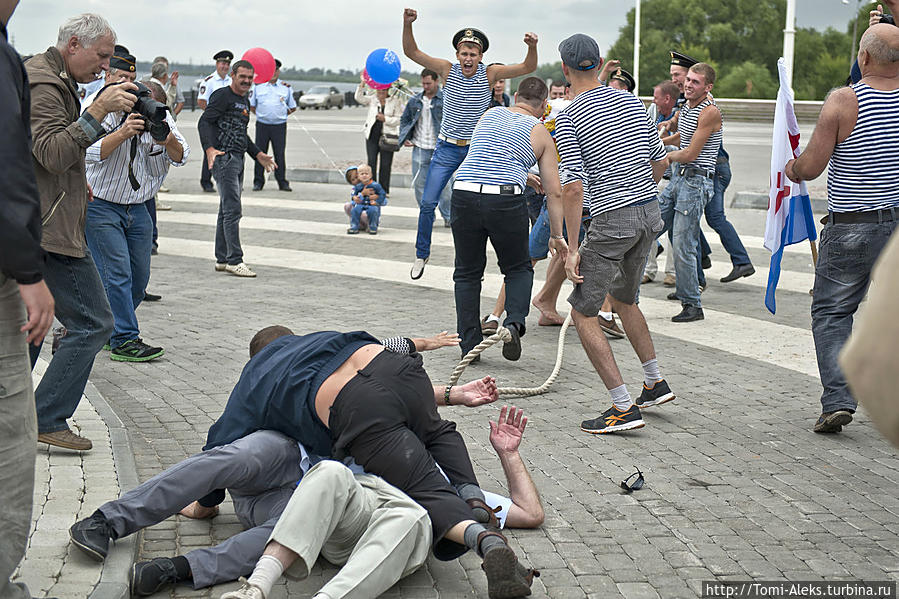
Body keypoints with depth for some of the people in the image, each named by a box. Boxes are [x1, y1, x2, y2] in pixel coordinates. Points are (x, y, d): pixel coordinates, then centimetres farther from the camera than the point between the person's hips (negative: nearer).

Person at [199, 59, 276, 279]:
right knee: (233, 210, -13)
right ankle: (234, 261, -12)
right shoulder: (222, 96, -7)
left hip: (237, 159, 9)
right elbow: (204, 122, -16)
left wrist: (258, 155, 26)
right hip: (223, 158, -9)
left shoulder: (245, 102, 21)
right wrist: (210, 149, -29)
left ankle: (222, 260, 18)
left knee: (227, 210, 12)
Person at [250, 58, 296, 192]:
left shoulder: (286, 88, 9)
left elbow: (293, 107, 16)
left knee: (280, 154, -1)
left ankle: (282, 182, 4)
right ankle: (258, 182, 9)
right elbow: (251, 105, 17)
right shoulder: (258, 86, 9)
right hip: (262, 125, 1)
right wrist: (260, 115, 6)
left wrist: (282, 115, 7)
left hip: (279, 126, -1)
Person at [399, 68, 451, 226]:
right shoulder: (415, 100, 10)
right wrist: (404, 138, 7)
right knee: (419, 184, 6)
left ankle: (448, 216, 11)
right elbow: (404, 119, 21)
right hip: (419, 149, 4)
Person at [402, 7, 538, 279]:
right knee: (428, 202, -4)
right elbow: (412, 52, -9)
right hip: (447, 148, 0)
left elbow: (528, 68, -14)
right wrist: (407, 25, -26)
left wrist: (532, 48, -34)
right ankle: (421, 254, 14)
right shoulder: (448, 69, -6)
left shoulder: (490, 73, -8)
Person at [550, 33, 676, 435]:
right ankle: (655, 383, 30)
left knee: (583, 311, 1)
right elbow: (660, 162, 15)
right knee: (624, 299, 27)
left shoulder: (568, 119, -10)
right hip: (651, 214, 7)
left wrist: (572, 248, -13)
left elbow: (574, 188, -17)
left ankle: (624, 408, -4)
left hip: (613, 220, -7)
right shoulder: (633, 103, 9)